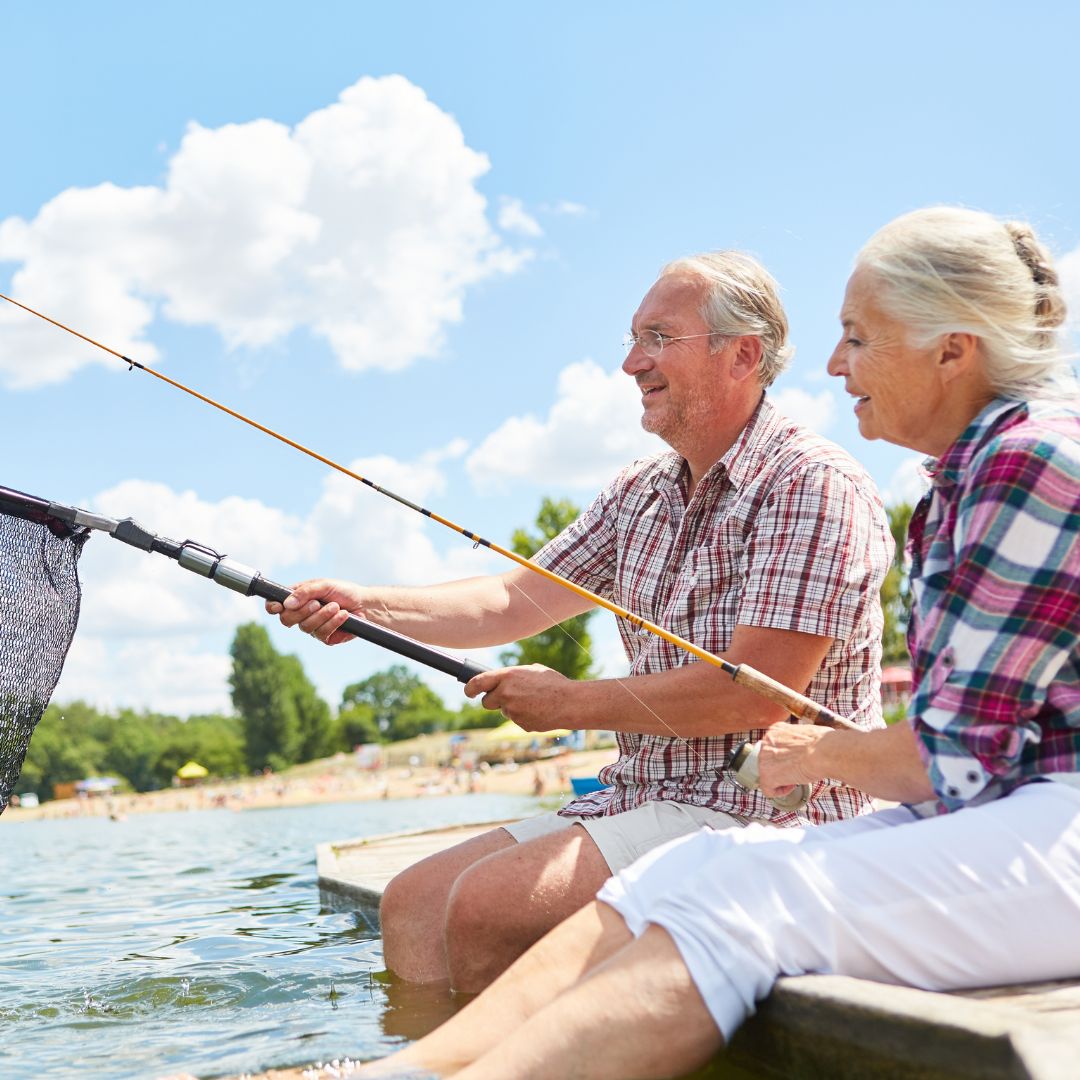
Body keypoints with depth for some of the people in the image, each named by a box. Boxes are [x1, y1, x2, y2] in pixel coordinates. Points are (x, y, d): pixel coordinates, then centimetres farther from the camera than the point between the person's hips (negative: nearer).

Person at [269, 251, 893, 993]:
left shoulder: (814, 486, -12)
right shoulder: (641, 495, 15)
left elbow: (758, 694, -20)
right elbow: (512, 602, 14)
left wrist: (572, 703, -10)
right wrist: (364, 606, -2)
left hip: (774, 808, -8)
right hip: (645, 793, 9)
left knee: (486, 905, -24)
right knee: (415, 903, -3)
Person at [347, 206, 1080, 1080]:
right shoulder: (968, 479, 17)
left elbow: (961, 758, -15)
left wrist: (822, 755, 3)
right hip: (990, 815, 8)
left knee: (730, 908, -26)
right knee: (681, 874, -11)